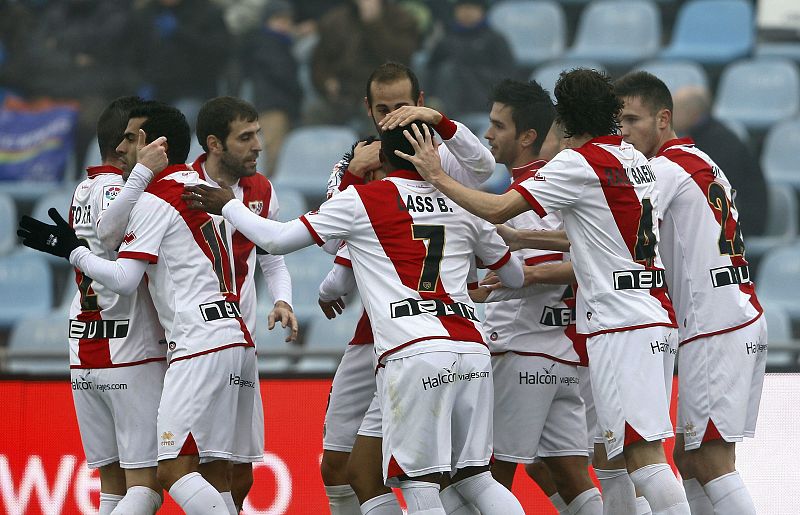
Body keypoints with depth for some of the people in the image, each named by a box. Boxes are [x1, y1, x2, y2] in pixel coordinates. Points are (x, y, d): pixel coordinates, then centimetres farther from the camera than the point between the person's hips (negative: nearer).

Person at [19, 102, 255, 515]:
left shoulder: (155, 199, -6)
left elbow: (123, 279, -9)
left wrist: (72, 250, 4)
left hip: (200, 343, -9)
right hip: (236, 338, 9)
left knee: (174, 471, -13)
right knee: (215, 474, 7)